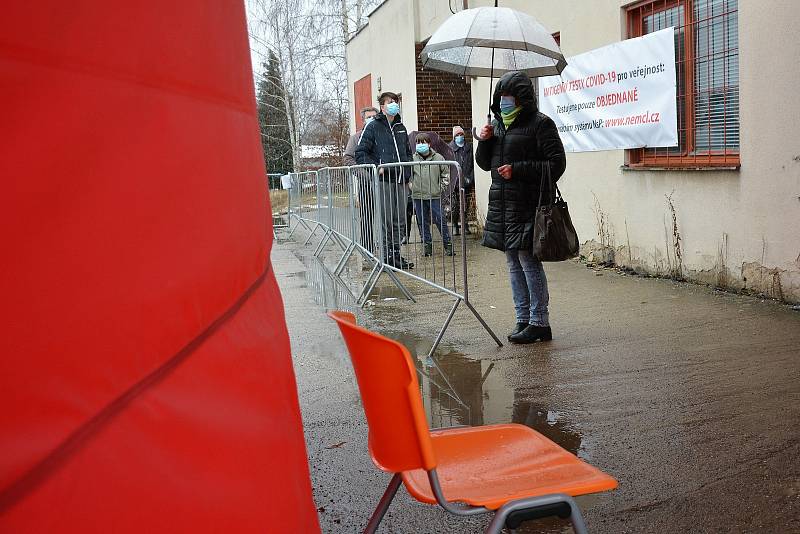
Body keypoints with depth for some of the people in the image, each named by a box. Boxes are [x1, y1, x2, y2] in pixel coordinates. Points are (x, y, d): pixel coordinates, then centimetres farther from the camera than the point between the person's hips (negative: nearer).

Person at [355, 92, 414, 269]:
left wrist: (407, 174, 15)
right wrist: (377, 167, -15)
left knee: (400, 220, 7)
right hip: (383, 180, -6)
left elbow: (408, 153, 28)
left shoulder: (401, 128, 18)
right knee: (386, 220, -7)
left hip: (401, 181, 6)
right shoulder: (373, 127, 0)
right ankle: (385, 256, 0)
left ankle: (395, 254, 16)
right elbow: (360, 153, -4)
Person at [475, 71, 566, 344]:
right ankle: (523, 320, 18)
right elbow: (485, 164, 22)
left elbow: (557, 164, -10)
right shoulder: (497, 123, 17)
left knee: (528, 259, -7)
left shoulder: (540, 123, -5)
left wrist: (517, 170, -15)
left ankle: (539, 322, 2)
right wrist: (484, 142, 2)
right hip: (502, 203, 8)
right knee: (514, 263, 10)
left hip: (527, 203, -8)